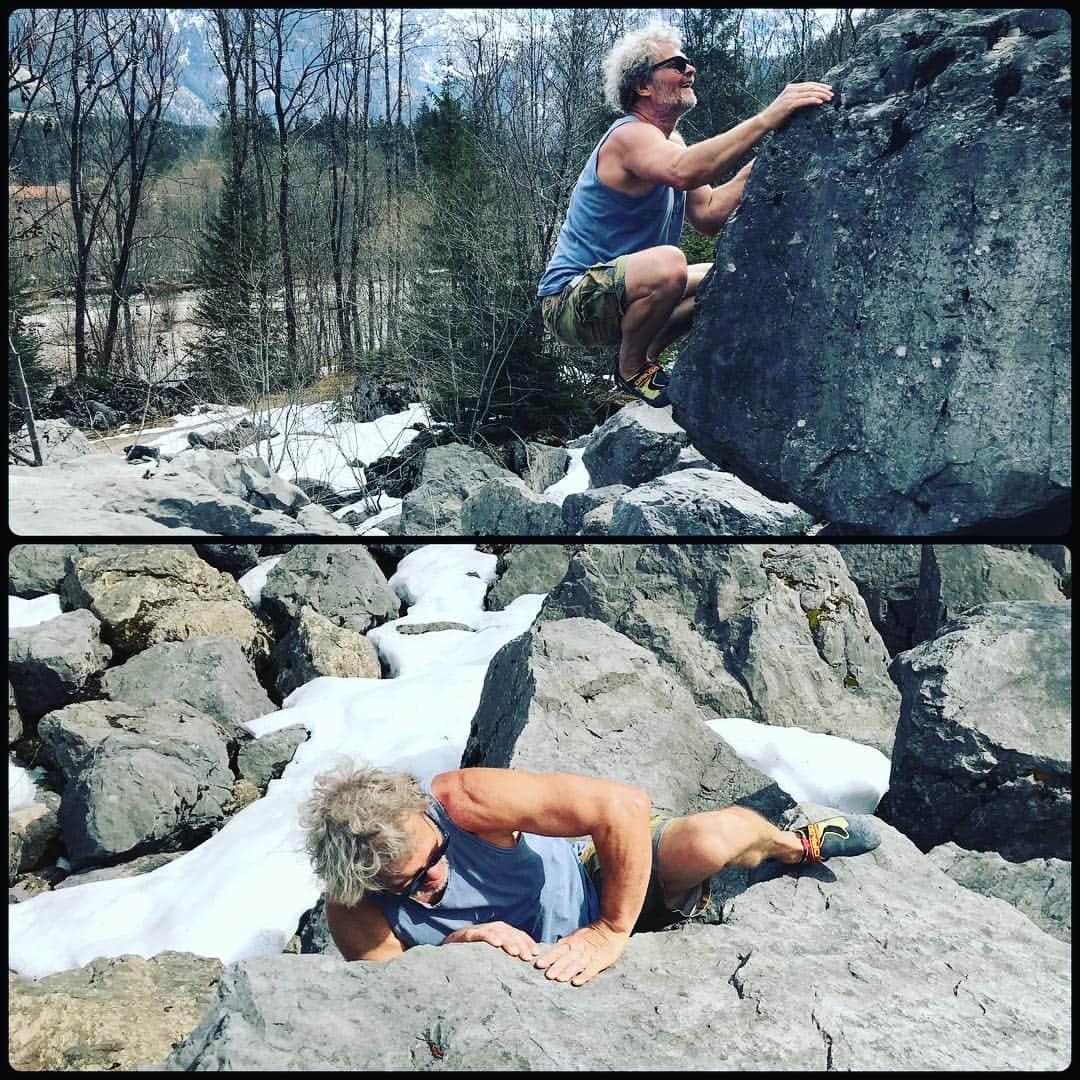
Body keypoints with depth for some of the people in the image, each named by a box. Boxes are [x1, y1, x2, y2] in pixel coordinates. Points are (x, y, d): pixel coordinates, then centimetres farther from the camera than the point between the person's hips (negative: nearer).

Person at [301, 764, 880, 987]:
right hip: (529, 966, 4)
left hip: (594, 882, -4)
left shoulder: (460, 801, -36)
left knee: (713, 837, -27)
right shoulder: (353, 909, -24)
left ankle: (799, 845, 13)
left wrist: (610, 933, -35)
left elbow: (623, 803, -40)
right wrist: (458, 943, -37)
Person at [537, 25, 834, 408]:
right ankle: (631, 371, -12)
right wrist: (766, 118, -42)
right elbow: (682, 172, -41)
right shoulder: (630, 136, -17)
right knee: (667, 263, -36)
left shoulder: (670, 141, 13)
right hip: (570, 300, -10)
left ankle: (641, 358, 12)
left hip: (614, 292, 10)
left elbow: (707, 215, 5)